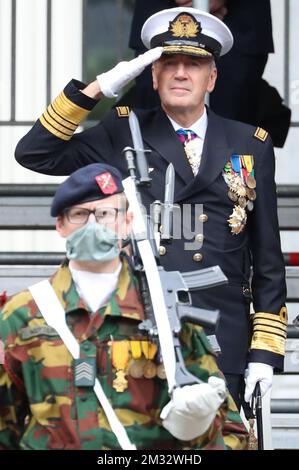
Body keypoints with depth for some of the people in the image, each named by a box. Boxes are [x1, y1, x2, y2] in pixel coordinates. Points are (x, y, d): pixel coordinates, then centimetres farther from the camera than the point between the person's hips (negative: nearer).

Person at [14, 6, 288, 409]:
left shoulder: (251, 146, 11)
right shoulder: (123, 135, 9)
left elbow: (267, 256, 11)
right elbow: (33, 153, -1)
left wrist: (265, 350, 5)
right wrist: (97, 89, -9)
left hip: (222, 346, 1)